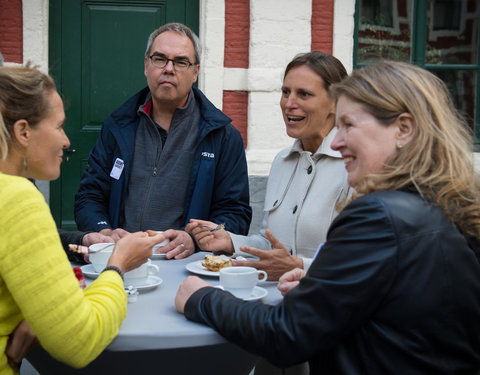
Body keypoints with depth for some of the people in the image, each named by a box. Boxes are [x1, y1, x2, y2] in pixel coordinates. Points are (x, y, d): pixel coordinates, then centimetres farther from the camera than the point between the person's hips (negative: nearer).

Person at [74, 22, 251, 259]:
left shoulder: (224, 136, 6)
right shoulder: (117, 126, 14)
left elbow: (236, 213, 4)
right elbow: (88, 198, 14)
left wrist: (193, 240, -16)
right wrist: (105, 233, -8)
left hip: (183, 266, -2)